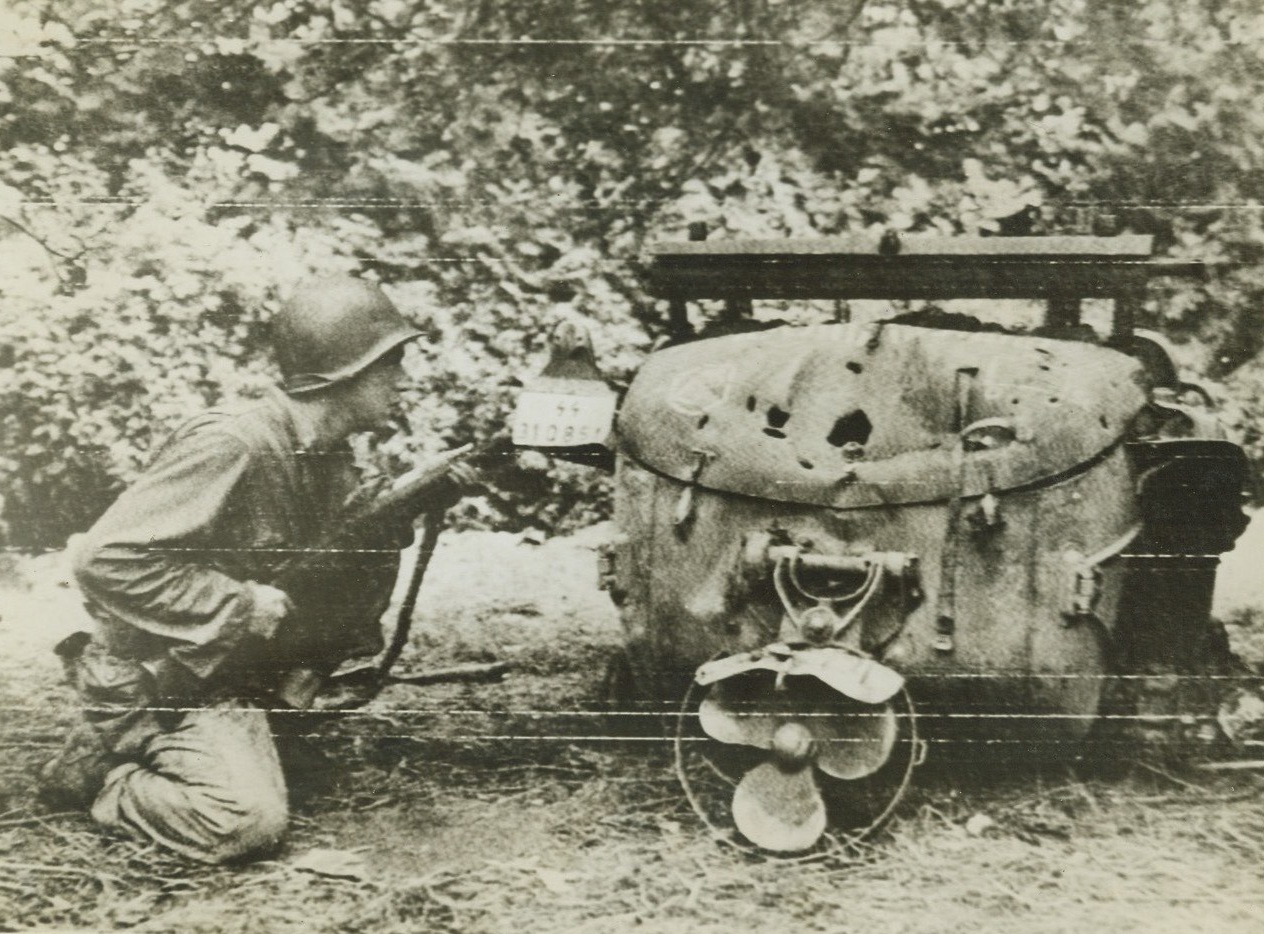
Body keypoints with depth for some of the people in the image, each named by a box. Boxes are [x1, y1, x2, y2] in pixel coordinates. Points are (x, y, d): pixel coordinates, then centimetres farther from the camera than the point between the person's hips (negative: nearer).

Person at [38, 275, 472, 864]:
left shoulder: (331, 456, 1)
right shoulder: (230, 446, -26)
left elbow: (342, 555, 11)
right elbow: (103, 560, -28)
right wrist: (240, 606, -26)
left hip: (244, 662, 8)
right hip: (158, 678, -8)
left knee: (373, 554, -5)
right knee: (250, 821, -24)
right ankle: (101, 773, 1)